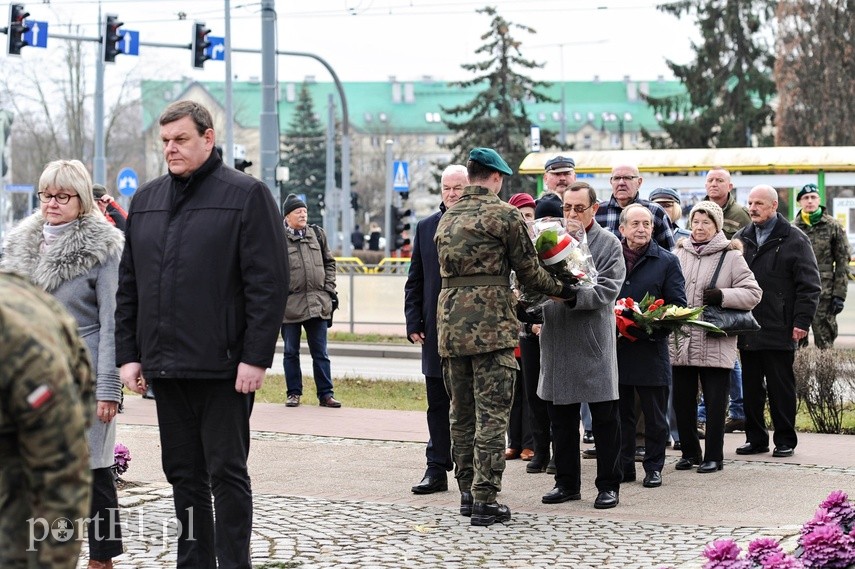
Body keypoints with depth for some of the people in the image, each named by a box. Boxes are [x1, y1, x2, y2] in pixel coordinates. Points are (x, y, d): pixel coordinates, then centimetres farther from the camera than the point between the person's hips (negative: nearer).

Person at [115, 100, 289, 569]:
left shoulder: (246, 195, -4)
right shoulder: (146, 200, 14)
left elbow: (269, 283, -9)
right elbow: (128, 286, 17)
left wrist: (255, 358, -15)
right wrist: (128, 353, 9)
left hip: (223, 368, -6)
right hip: (165, 368, 6)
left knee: (226, 473, -1)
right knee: (184, 474, 12)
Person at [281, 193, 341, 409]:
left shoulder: (317, 234, 10)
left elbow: (329, 262, 16)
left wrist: (329, 288, 7)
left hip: (317, 302, 3)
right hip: (290, 303, -3)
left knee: (320, 352, 6)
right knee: (291, 352, 7)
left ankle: (325, 393, 10)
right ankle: (294, 393, 16)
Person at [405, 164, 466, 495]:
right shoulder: (426, 228, 9)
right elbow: (414, 281, 11)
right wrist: (413, 323, 3)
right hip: (436, 330, 4)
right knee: (438, 403, 7)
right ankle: (437, 469, 13)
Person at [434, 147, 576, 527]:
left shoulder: (447, 219, 16)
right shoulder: (505, 215, -4)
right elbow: (528, 270, -2)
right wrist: (561, 290, 14)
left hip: (451, 324, 6)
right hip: (491, 326, -6)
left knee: (461, 413, 14)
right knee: (492, 414, -4)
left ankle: (467, 492, 20)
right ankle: (485, 500, -6)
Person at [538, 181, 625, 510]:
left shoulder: (608, 244, -2)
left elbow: (607, 291, -12)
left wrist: (571, 295, -25)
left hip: (594, 344, -4)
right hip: (557, 342, 4)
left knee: (604, 418, 2)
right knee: (561, 418, 10)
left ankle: (608, 485, 11)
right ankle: (567, 482, 21)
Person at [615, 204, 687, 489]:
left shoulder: (666, 261, 4)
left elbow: (678, 305, 1)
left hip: (651, 348, -2)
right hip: (615, 347, 2)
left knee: (655, 414, 4)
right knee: (620, 412, 8)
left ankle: (653, 466, 14)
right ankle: (623, 466, 16)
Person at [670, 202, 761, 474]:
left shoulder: (730, 256, 0)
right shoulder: (680, 253, 11)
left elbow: (752, 293, -3)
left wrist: (722, 296, -16)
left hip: (715, 342, -4)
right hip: (681, 340, 4)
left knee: (715, 401, 0)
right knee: (682, 399, 9)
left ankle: (714, 456, 9)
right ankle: (689, 452, 22)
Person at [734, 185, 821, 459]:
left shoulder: (794, 239, -2)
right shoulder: (740, 239, 12)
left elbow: (809, 285, -4)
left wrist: (802, 321, -11)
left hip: (779, 331, -5)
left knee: (781, 388, 3)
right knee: (751, 387, 9)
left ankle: (785, 440, 11)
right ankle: (755, 438, 18)